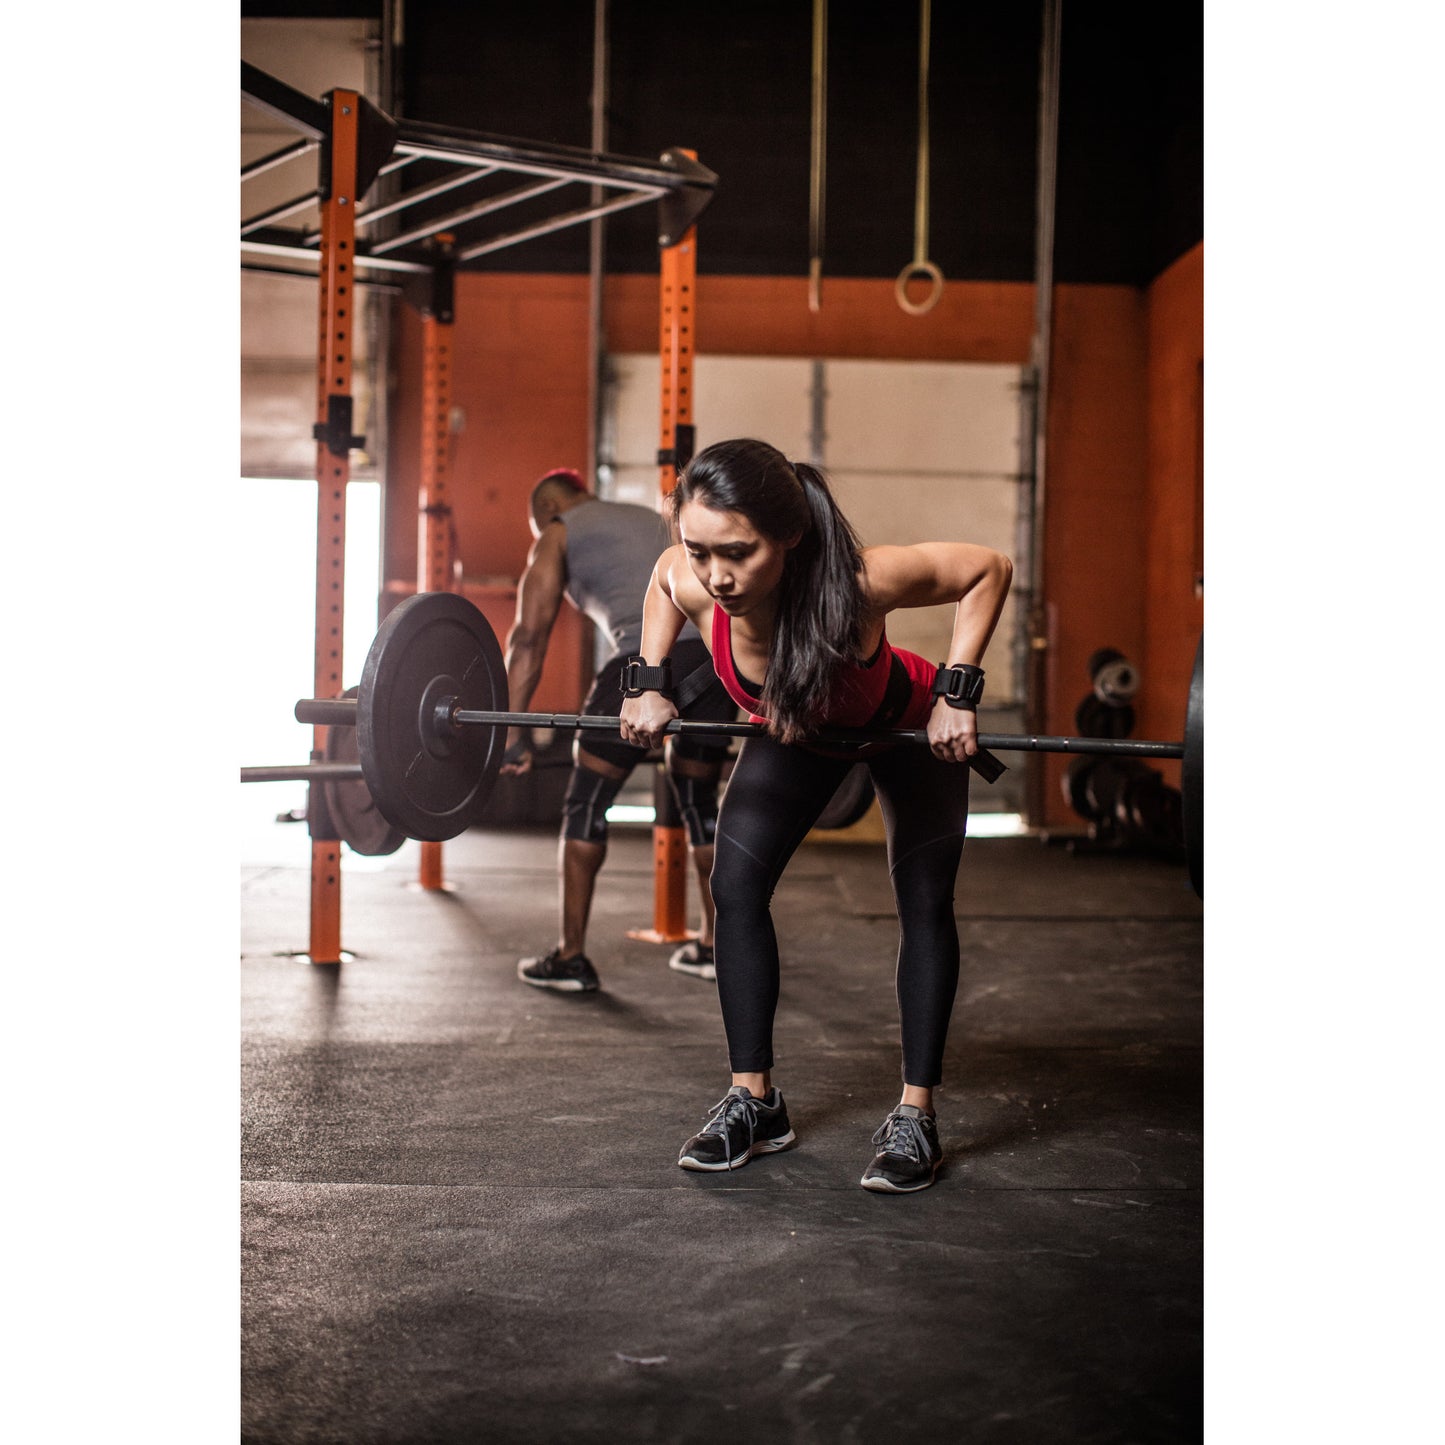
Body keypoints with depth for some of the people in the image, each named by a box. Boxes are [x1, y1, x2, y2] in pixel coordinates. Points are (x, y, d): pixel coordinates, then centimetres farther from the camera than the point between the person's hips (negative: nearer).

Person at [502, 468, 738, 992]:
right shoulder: (653, 520, 36)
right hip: (727, 645, 7)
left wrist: (512, 734, 6)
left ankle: (570, 958, 9)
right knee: (698, 798, 23)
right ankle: (712, 946, 28)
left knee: (586, 800, 7)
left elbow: (529, 635, 8)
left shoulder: (556, 535, 18)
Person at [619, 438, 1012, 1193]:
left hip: (911, 728, -3)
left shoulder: (859, 580, -45)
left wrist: (959, 694, -31)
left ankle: (915, 1116, 7)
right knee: (735, 888, -5)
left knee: (925, 902, -6)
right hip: (791, 732, 3)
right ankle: (754, 1101, 8)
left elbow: (988, 568, -29)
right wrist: (649, 684, -12)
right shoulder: (687, 583, -35)